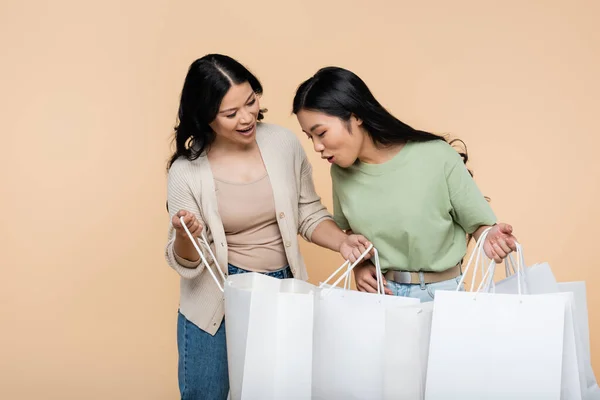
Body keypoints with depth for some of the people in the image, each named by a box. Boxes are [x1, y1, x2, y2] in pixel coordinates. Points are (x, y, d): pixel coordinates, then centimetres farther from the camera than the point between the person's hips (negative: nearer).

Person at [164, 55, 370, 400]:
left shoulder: (284, 144, -9)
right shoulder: (187, 172, -12)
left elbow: (309, 214, 4)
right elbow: (185, 262, -7)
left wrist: (342, 241, -14)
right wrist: (185, 236, -29)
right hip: (218, 302, -1)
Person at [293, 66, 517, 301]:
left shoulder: (438, 158, -15)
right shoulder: (341, 171, -2)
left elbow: (477, 223, -3)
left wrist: (489, 238, -23)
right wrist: (359, 266, -1)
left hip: (439, 292, -2)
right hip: (378, 292, 3)